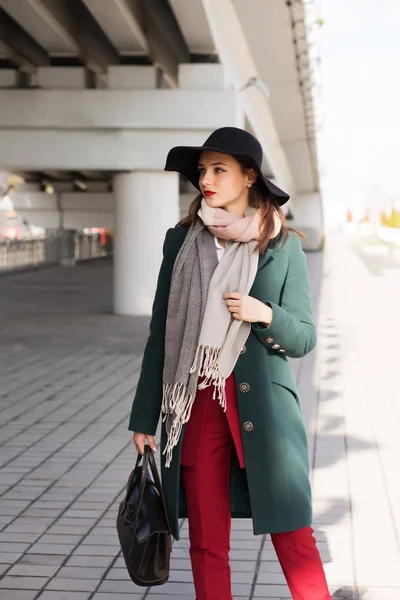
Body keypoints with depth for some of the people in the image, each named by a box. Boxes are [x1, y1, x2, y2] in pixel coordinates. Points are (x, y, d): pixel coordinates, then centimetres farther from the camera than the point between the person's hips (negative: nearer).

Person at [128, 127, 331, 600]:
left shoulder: (282, 245, 1)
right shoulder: (180, 240, 6)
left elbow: (304, 338, 4)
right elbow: (160, 335, 7)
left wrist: (266, 315, -17)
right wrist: (144, 418, 6)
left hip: (263, 408, -2)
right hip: (195, 406, 2)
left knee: (294, 540, -1)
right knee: (207, 545, 8)